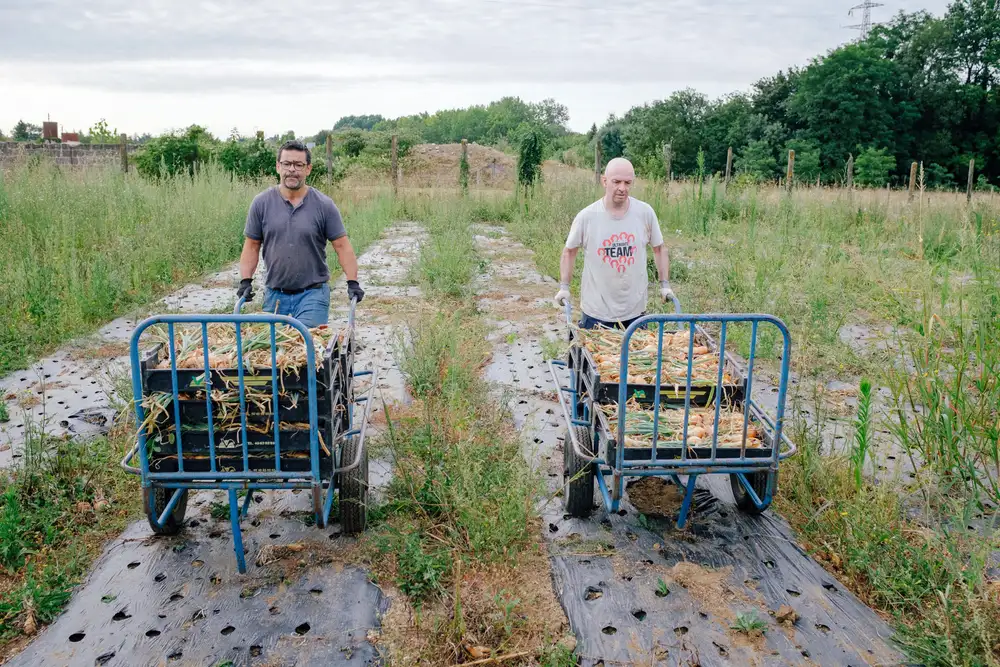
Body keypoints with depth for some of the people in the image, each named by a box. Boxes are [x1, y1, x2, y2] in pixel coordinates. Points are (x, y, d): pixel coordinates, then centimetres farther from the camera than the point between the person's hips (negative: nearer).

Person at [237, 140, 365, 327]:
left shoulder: (324, 205, -2)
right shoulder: (261, 203, 3)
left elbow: (342, 245, -2)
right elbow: (252, 245, 7)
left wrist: (352, 283, -9)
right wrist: (245, 281, -2)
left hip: (313, 292, -2)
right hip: (274, 294, 2)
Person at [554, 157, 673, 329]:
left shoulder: (645, 213, -5)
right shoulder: (586, 217, -10)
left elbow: (659, 248, 8)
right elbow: (569, 251, 4)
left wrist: (665, 284, 4)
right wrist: (564, 287, -1)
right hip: (596, 310, -1)